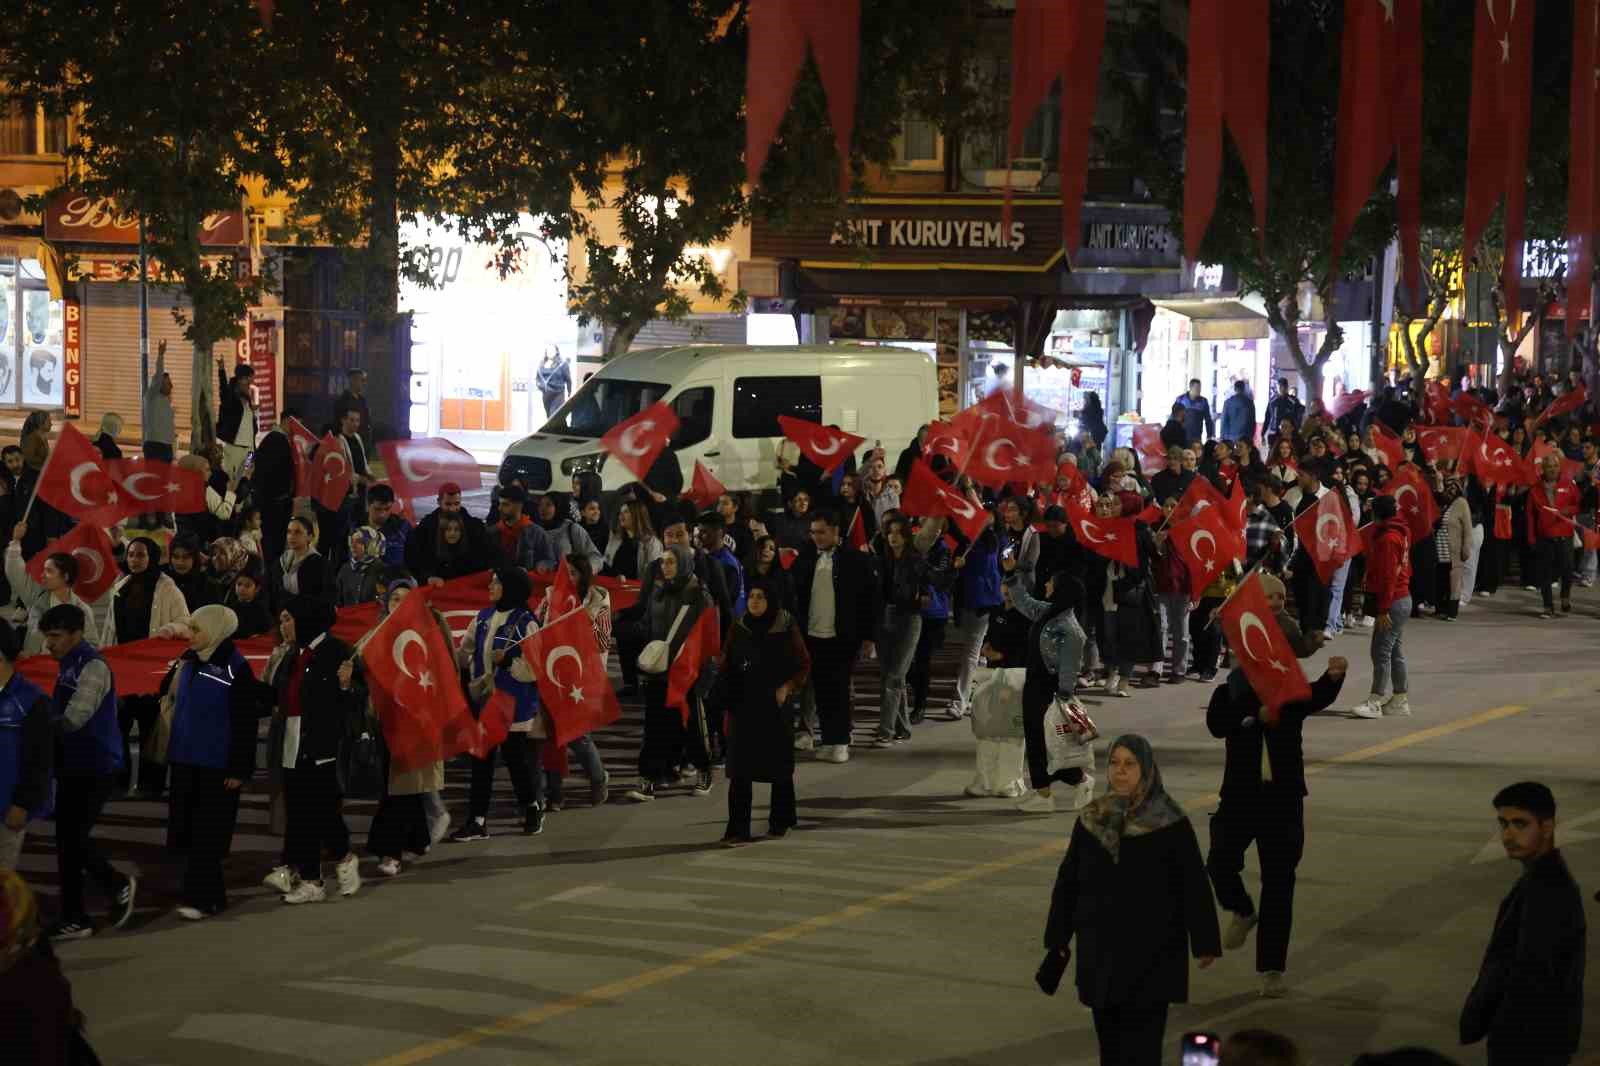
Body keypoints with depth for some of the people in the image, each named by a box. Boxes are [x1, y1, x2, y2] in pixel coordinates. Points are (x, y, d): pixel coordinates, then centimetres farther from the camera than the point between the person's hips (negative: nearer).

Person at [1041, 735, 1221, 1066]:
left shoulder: (1170, 824, -8)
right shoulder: (1091, 821, 4)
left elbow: (1194, 884, -7)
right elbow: (1068, 880, 9)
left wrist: (1204, 943, -8)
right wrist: (1057, 938, 10)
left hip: (1152, 952, -4)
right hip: (1100, 950, 4)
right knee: (1109, 1036, 8)